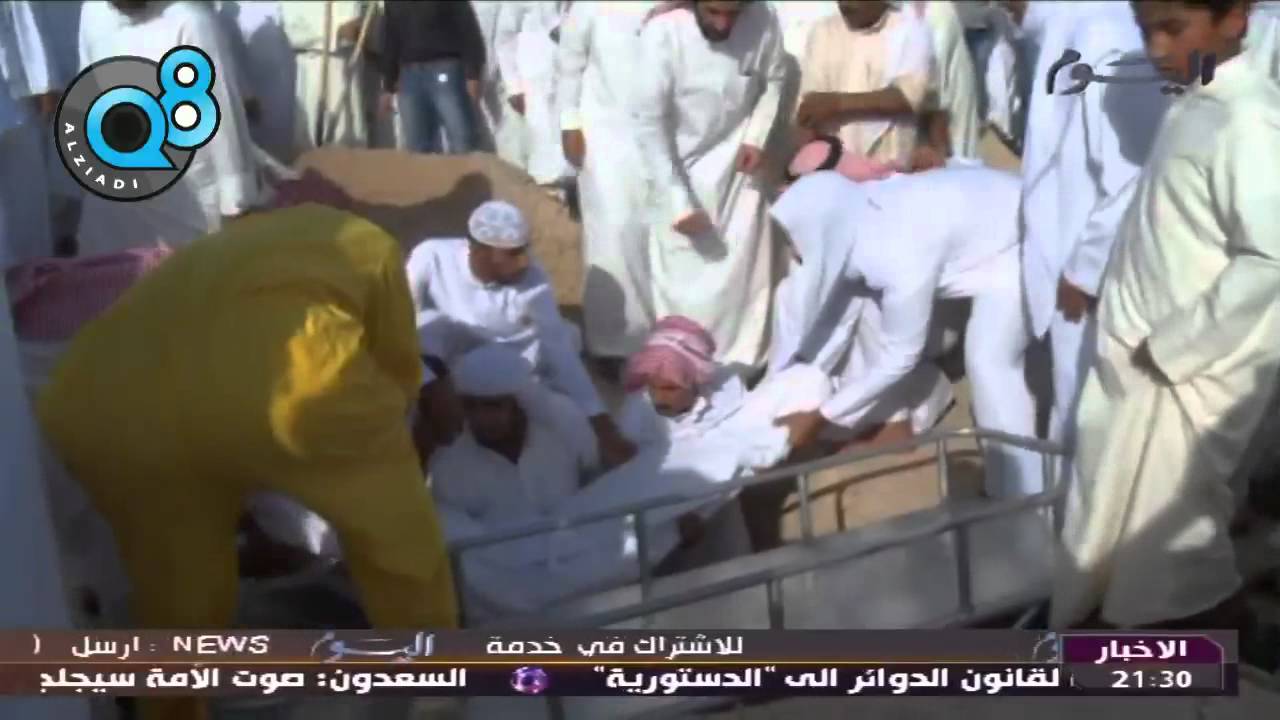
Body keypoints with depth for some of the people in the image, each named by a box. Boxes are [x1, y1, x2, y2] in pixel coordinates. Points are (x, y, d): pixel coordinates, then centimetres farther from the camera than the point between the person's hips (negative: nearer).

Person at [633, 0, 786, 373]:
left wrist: (757, 139, -11)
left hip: (739, 164, 3)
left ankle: (741, 364, 26)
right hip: (681, 167, -2)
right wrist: (678, 200, -20)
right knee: (683, 277, 3)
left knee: (746, 269, 8)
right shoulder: (662, 32, -28)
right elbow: (650, 124, -21)